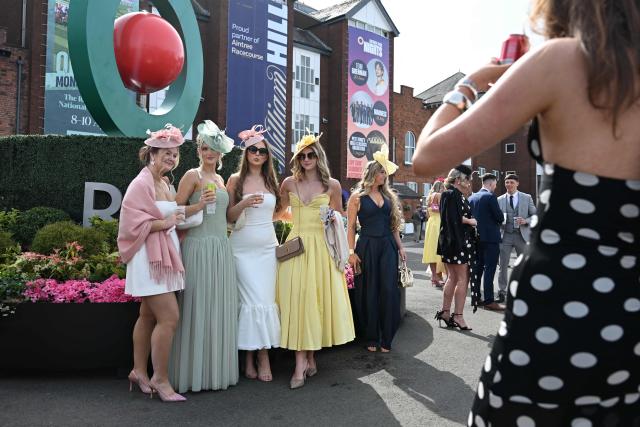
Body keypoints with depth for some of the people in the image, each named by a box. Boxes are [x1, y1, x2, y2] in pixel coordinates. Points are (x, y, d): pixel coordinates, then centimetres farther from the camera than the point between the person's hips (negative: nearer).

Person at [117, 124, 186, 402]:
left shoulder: (164, 183, 15)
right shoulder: (141, 183, -11)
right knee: (169, 317, -10)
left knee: (148, 316, 15)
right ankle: (160, 379, 4)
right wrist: (165, 223, -17)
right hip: (150, 257, -9)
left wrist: (176, 221, 6)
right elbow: (133, 222, -17)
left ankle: (139, 371, 27)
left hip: (164, 256, 9)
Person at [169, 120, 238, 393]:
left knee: (220, 308, 10)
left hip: (222, 248, 7)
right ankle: (195, 373, 11)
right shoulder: (192, 175, -3)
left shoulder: (220, 179, 18)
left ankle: (217, 369, 21)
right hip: (199, 247, -7)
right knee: (198, 308, -2)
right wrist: (198, 206, -21)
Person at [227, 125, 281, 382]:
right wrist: (244, 203, -16)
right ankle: (250, 356, 7)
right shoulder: (235, 180, 2)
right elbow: (228, 217, 0)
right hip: (243, 248, -3)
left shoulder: (271, 181, 12)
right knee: (252, 300, -5)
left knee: (266, 300, 0)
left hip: (267, 247, 3)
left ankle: (262, 355, 7)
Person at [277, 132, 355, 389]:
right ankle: (302, 364, 0)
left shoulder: (332, 185, 5)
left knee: (317, 300, 3)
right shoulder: (289, 183, 7)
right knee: (296, 301, -4)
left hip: (321, 248, 0)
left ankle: (309, 358, 17)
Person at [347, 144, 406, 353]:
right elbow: (350, 227, -3)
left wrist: (400, 247, 12)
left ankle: (386, 339, 8)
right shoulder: (357, 197, 0)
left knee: (389, 290, -2)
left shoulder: (389, 196, 14)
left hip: (388, 246, 4)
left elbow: (393, 225, 17)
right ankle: (371, 338, 15)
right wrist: (352, 252, -9)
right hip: (367, 246, -4)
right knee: (369, 292, 3)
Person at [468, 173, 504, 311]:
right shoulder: (490, 196, -13)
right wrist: (498, 220, 8)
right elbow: (500, 217, -13)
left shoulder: (471, 197, 8)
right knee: (489, 269, -5)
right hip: (490, 237, -7)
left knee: (478, 268, 14)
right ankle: (489, 301, -4)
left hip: (476, 237, 7)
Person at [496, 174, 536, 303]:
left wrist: (525, 221, -13)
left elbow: (535, 215, 6)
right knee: (503, 265, -1)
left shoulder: (527, 198, 6)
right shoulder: (500, 199, 8)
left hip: (521, 235, 0)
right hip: (505, 235, 0)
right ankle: (502, 291, 7)